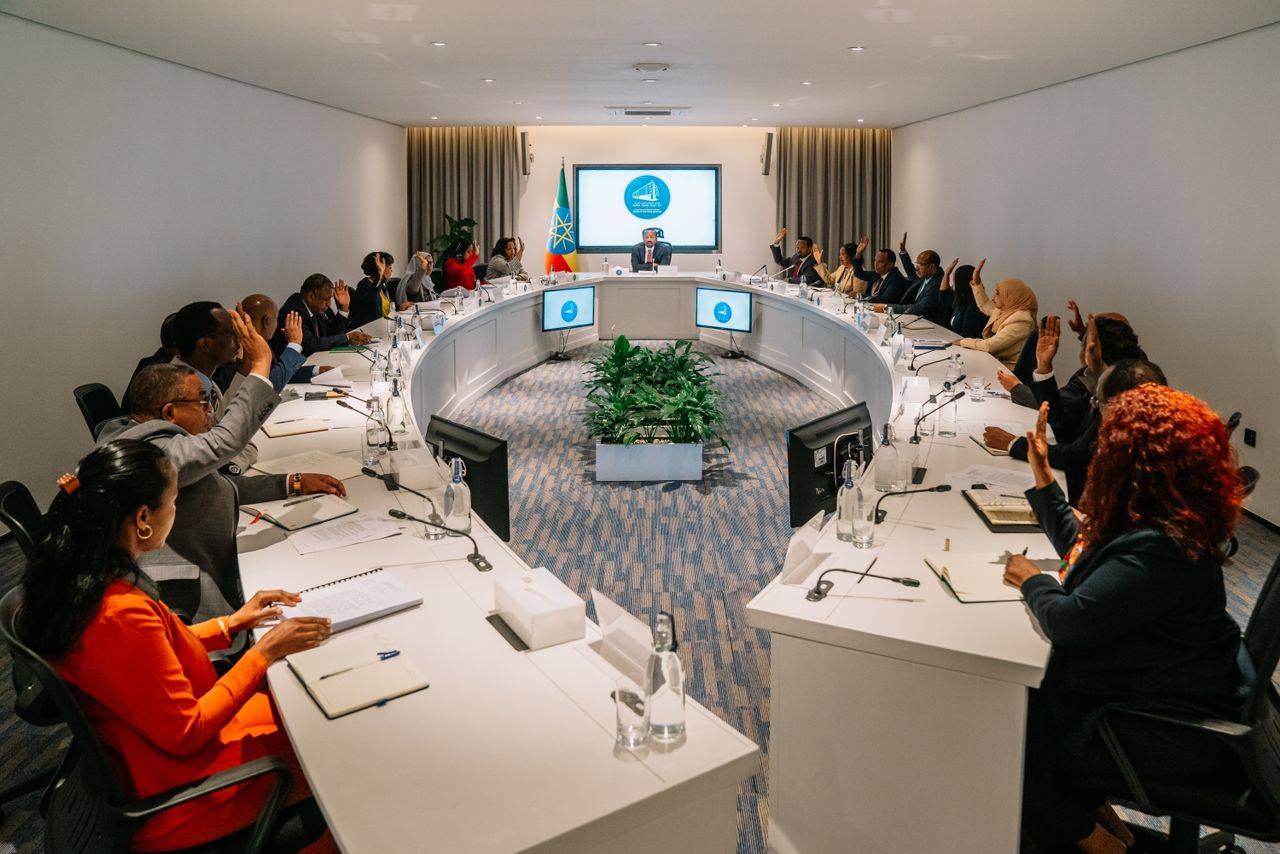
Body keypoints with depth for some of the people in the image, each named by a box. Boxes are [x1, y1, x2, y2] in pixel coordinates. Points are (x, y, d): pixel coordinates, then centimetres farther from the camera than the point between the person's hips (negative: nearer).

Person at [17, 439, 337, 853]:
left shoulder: (68, 576, -5)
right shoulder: (123, 615, -34)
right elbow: (185, 733, -25)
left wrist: (229, 624, 6)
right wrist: (265, 652, -19)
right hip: (167, 804, -8)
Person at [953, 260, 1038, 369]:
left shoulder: (1020, 321, -22)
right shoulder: (1004, 309, 7)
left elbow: (990, 345, -23)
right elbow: (984, 305, 29)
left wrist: (964, 342, -10)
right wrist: (976, 281, 19)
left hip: (1008, 368, -9)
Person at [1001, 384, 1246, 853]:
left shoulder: (1160, 551, -34)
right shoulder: (1154, 520, 1)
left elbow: (1069, 621, -32)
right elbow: (1080, 546, 20)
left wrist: (1033, 580, -11)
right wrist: (1042, 477, 16)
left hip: (1171, 736, -10)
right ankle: (1090, 811, 26)